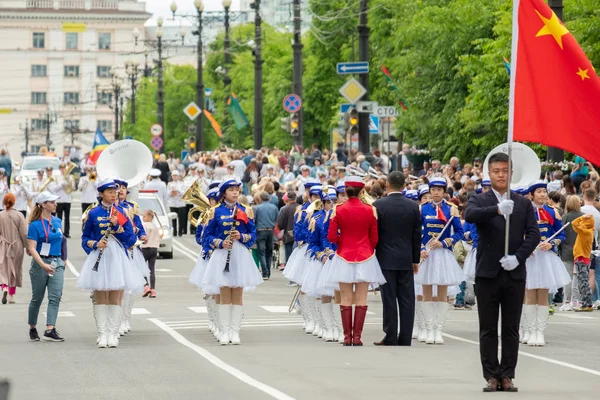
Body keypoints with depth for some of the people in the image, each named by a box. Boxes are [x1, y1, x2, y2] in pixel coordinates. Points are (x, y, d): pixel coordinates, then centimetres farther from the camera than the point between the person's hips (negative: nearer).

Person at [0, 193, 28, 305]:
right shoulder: (19, 215, -7)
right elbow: (24, 233, -6)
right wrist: (27, 246, 5)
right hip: (16, 246, 1)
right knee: (14, 271, 12)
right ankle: (11, 296, 15)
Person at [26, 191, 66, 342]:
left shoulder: (58, 222, 8)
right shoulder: (35, 225, -10)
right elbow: (32, 248, -15)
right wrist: (43, 265, -27)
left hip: (57, 263, 4)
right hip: (40, 263, -4)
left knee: (55, 297, -10)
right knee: (37, 298, 7)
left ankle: (50, 329, -17)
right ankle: (32, 328, 24)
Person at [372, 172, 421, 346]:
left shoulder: (378, 205, -8)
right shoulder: (413, 206, 1)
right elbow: (417, 235, 4)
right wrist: (416, 260, 12)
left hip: (386, 259, -2)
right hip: (406, 260, 2)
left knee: (389, 301, 0)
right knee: (406, 300, 5)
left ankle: (390, 338, 0)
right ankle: (405, 339, 5)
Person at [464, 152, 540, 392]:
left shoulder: (523, 204, 10)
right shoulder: (479, 200, 3)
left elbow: (533, 234, 1)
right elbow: (470, 215, -20)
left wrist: (518, 257, -14)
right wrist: (497, 209, -37)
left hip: (515, 273, 2)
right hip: (487, 273, -2)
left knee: (511, 329, 4)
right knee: (488, 329, 1)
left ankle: (507, 376, 9)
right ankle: (492, 376, 5)